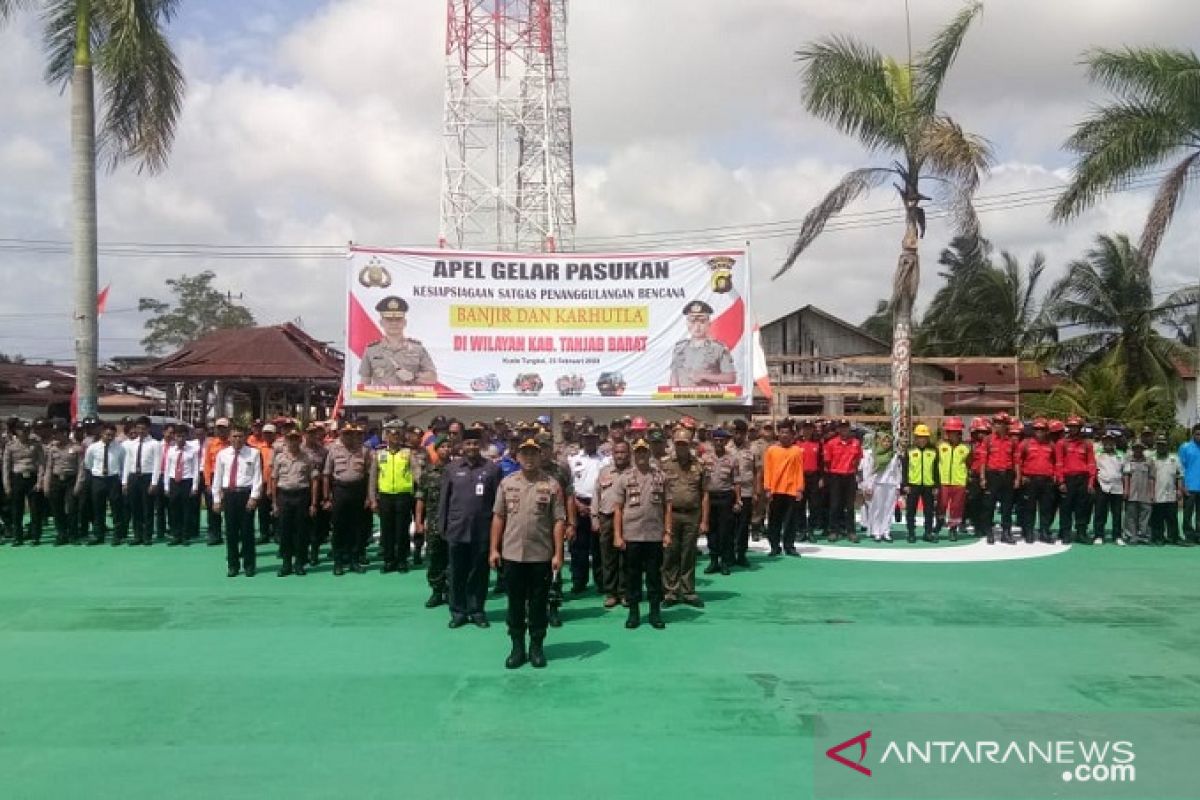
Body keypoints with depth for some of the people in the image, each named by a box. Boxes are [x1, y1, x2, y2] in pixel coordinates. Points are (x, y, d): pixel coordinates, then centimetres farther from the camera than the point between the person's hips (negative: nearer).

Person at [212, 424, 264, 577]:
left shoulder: (254, 453, -1)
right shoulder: (222, 454, 7)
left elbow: (257, 477, -4)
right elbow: (217, 478, 9)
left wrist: (254, 497, -11)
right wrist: (216, 499, 6)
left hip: (246, 493, -3)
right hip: (229, 494, 3)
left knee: (247, 530, 2)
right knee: (230, 531, 7)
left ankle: (249, 565, 13)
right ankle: (233, 565, 18)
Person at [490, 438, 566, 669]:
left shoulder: (552, 485, -3)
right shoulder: (507, 483, 4)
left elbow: (559, 521, -4)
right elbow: (498, 517, 7)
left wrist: (558, 553, -9)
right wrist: (494, 549, 2)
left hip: (541, 556, -2)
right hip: (512, 554, 2)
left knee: (539, 604, 7)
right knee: (515, 603, 10)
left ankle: (537, 647, 20)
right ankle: (517, 647, 21)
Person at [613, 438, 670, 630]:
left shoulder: (660, 477, 4)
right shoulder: (624, 478, 1)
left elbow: (667, 506, 6)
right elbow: (617, 508, 0)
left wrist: (667, 532, 0)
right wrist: (617, 535, -5)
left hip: (655, 535, 1)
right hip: (631, 536, -1)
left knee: (654, 575, 8)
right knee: (632, 575, 8)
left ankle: (655, 612, 18)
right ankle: (633, 612, 18)